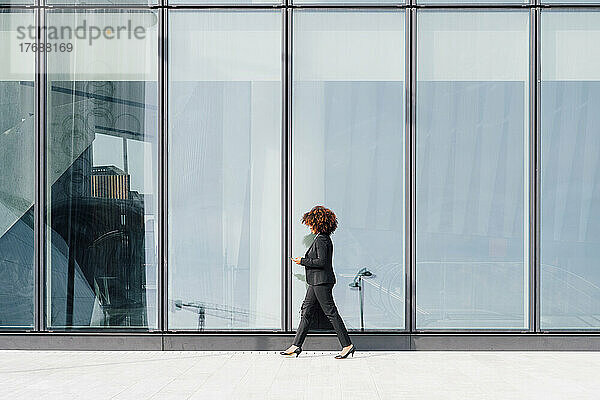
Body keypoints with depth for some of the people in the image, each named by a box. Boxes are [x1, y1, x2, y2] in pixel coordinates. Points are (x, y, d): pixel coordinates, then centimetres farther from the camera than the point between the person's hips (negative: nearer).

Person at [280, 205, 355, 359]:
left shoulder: (321, 239, -15)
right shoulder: (324, 238, 15)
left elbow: (321, 262, -22)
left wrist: (302, 261, -13)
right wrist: (303, 260, 17)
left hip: (321, 281, -11)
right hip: (316, 281, 11)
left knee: (331, 312, -7)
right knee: (306, 311, 10)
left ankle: (347, 345, -2)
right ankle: (296, 345, 13)